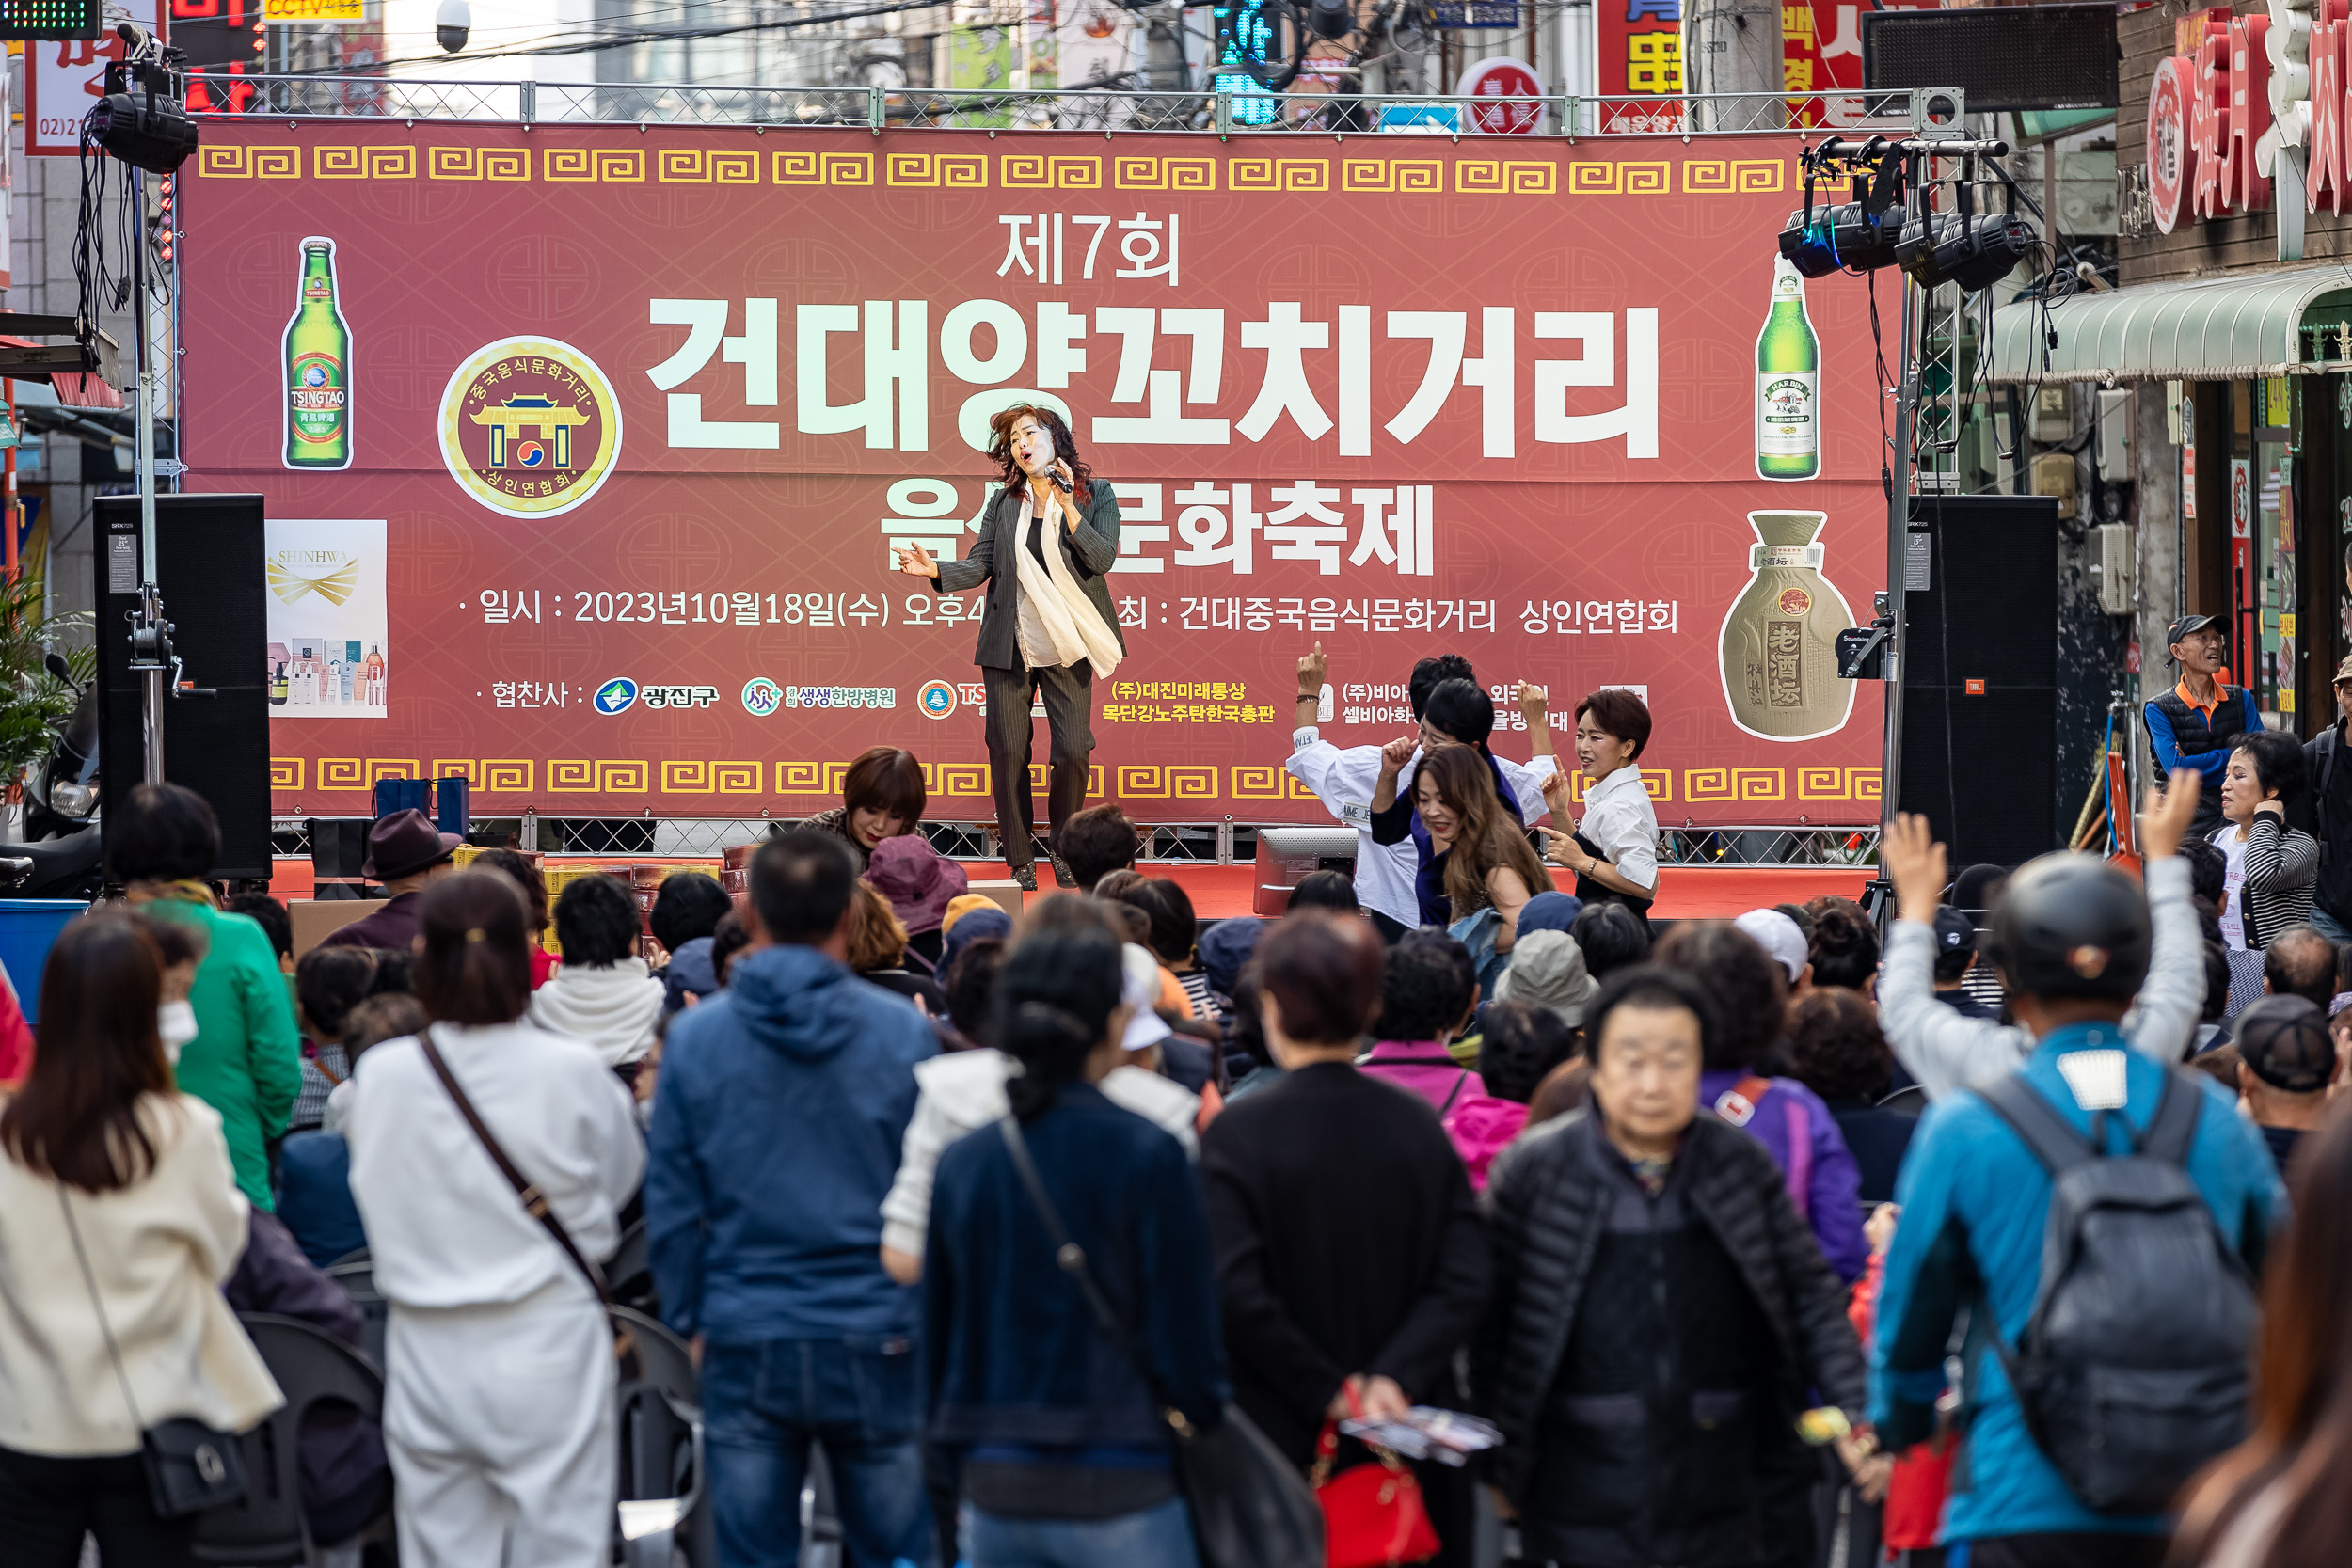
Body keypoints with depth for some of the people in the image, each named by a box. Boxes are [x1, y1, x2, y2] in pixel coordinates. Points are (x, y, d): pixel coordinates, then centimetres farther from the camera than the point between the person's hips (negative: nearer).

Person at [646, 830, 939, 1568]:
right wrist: (932, 1317, 11)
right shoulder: (904, 1033, -5)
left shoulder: (695, 1037, -2)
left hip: (746, 1345, 1)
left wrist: (691, 1316, 13)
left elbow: (671, 1203, 2)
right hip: (878, 1340, -1)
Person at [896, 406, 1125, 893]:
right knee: (1009, 754, 2)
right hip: (1009, 648, 2)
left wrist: (1067, 505, -17)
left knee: (1073, 751, -7)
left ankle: (1065, 851, 14)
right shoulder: (1004, 502, 8)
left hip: (1067, 649, -2)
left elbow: (1102, 558, -11)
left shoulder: (1095, 496, 2)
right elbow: (980, 564, 3)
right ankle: (1020, 862, 12)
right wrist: (936, 570, -14)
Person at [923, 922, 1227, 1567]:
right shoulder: (1147, 1156, -10)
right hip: (1118, 1492, -5)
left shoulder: (961, 1162, 5)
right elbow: (1185, 1338, -9)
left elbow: (937, 1338, 11)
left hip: (995, 1490, 5)